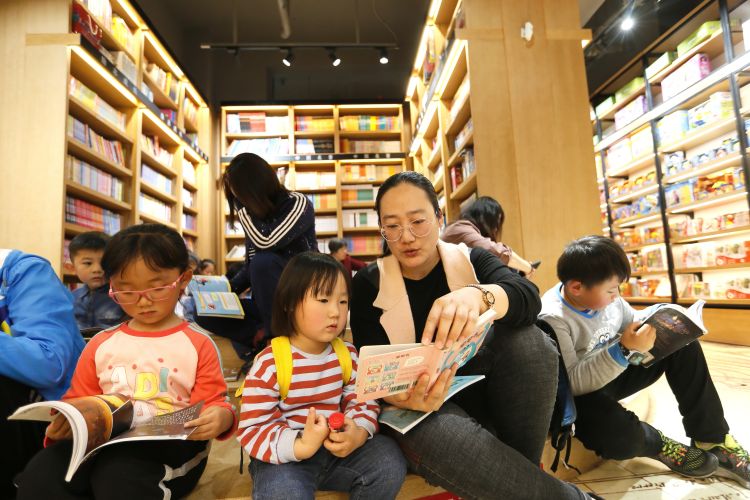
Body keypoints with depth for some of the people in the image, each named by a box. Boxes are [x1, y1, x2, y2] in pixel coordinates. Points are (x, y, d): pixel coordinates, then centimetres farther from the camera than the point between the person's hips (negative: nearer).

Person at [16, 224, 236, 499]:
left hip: (169, 446, -5)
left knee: (117, 474, -35)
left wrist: (219, 417, -23)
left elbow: (213, 403, 1)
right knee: (39, 475, -22)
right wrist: (64, 422, -2)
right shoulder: (100, 344, 15)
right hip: (104, 441, 5)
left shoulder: (198, 343, 2)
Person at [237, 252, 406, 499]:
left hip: (338, 449, 5)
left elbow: (362, 401, 1)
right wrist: (300, 446, -31)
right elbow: (252, 430, -15)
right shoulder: (269, 364, -15)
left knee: (390, 461, -12)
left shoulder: (347, 354, 1)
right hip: (286, 457, -4)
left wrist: (359, 433, -22)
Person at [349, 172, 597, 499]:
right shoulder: (368, 284, -3)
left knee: (525, 336, -26)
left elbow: (527, 296, -22)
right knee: (432, 433, -36)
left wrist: (477, 296, -45)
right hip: (421, 405, -1)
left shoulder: (471, 260, -1)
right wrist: (405, 396, -36)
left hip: (480, 391, 2)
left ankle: (520, 467, -10)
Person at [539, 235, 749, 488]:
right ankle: (658, 445, 2)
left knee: (682, 344, -2)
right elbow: (570, 384, -31)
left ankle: (713, 442, 5)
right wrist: (623, 350, -37)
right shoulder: (552, 319, -30)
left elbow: (634, 323, 12)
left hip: (615, 375, 8)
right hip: (581, 395, -7)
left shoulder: (602, 295, -8)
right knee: (621, 437, -37)